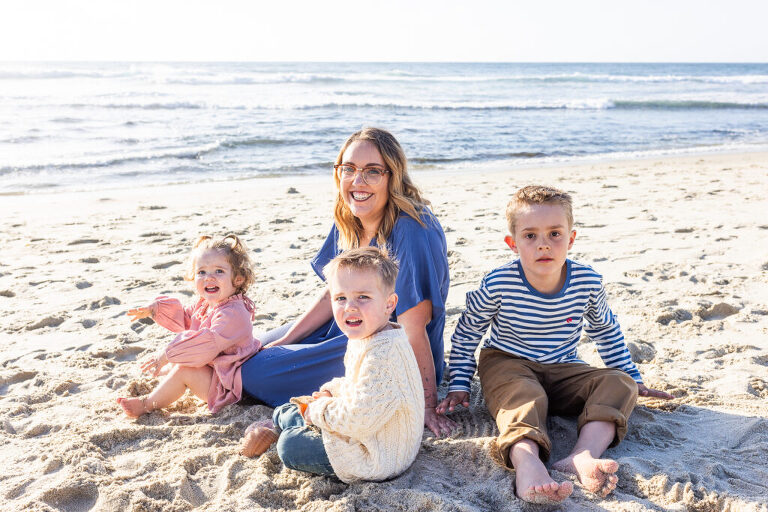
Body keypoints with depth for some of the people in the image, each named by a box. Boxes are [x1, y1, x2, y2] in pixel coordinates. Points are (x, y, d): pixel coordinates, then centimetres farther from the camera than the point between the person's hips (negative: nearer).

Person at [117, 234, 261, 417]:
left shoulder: (232, 314, -28)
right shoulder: (205, 304, 4)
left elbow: (208, 344, -36)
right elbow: (184, 318, 24)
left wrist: (167, 355, -32)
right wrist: (155, 309, 11)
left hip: (229, 386, -10)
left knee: (183, 370, -22)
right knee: (176, 363, 22)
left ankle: (148, 404, -3)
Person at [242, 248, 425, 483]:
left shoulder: (383, 355, -34)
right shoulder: (364, 339, 1)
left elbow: (359, 419, -35)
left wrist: (319, 409, -18)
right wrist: (330, 392, 1)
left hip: (376, 459, -10)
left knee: (290, 446, -2)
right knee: (286, 411, 18)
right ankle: (279, 420, 43)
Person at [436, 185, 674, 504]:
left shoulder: (587, 282, -11)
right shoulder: (498, 284, -19)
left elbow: (606, 332, 11)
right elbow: (465, 334, -2)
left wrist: (631, 377, 17)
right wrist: (459, 384, -3)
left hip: (562, 370, 4)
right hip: (508, 365, -3)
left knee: (620, 383, -18)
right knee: (524, 396, -35)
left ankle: (583, 456, -43)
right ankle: (527, 464, -62)